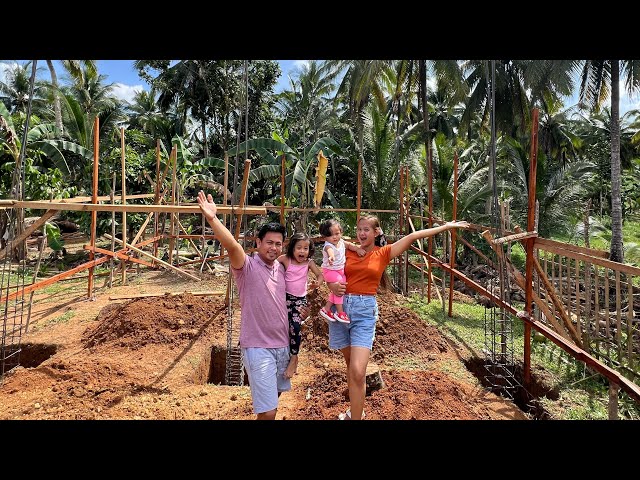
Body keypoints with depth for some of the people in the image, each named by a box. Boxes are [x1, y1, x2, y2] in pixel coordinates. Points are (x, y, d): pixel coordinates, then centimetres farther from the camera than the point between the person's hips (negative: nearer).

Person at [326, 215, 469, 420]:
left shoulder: (383, 253, 2)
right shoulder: (348, 252, 8)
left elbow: (412, 237, -1)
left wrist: (445, 226, -2)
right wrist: (333, 285, -11)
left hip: (365, 311, -3)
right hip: (341, 307, 3)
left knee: (357, 372, -13)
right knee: (350, 364, 16)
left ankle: (355, 415, 3)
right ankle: (355, 409, 36)